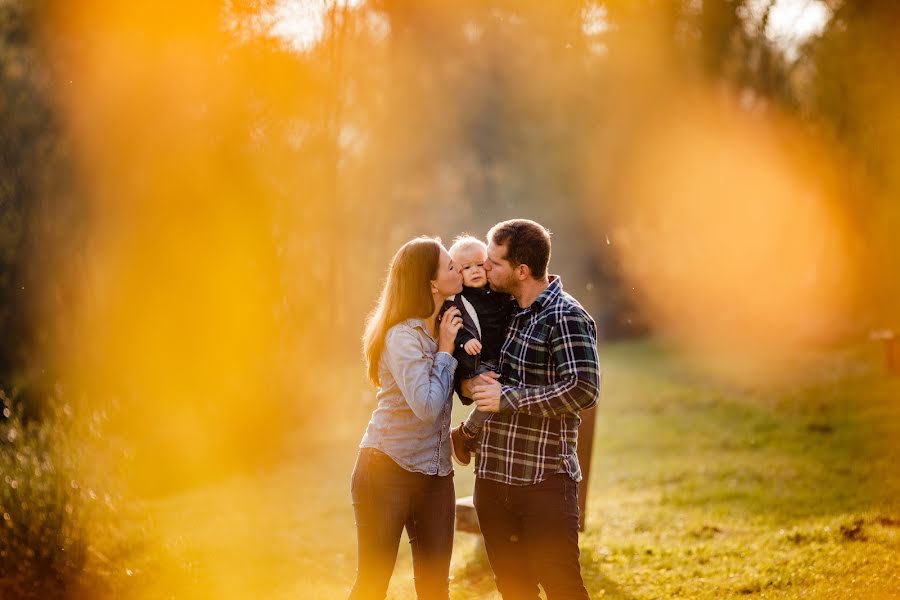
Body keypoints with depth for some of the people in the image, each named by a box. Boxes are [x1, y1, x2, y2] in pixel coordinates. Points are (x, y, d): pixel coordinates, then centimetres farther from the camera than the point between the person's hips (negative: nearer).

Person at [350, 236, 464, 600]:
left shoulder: (444, 326, 7)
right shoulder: (402, 337, -17)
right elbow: (427, 406, -23)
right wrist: (445, 350, -14)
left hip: (435, 475, 7)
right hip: (388, 472, -7)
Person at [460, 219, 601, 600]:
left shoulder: (565, 317, -12)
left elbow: (584, 389, -23)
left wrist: (507, 397, -20)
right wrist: (469, 383, -1)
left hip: (544, 481, -7)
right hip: (492, 478, 7)